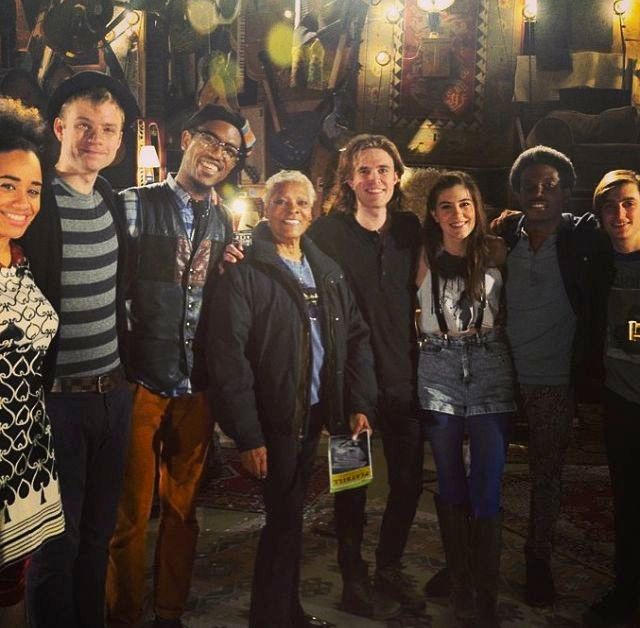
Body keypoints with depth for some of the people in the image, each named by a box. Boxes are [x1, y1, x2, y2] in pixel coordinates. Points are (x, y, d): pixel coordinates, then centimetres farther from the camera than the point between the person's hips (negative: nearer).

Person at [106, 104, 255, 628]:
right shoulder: (134, 205, -6)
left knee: (183, 507, 16)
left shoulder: (225, 221, 11)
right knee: (131, 512, 4)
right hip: (142, 383, -5)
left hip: (198, 387, 5)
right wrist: (123, 362, -14)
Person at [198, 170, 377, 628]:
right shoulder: (245, 272, -10)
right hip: (273, 419, -5)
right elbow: (227, 356, -15)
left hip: (315, 415, 6)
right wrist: (248, 435, -18)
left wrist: (360, 404, 0)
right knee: (285, 517, 1)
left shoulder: (328, 272, 10)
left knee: (290, 516, 16)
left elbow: (356, 337, 10)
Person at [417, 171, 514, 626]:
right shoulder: (425, 259, 1)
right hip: (439, 371, 1)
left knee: (488, 486, -2)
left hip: (490, 369, -1)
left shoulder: (496, 251, 2)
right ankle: (460, 583, 25)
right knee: (451, 483, 10)